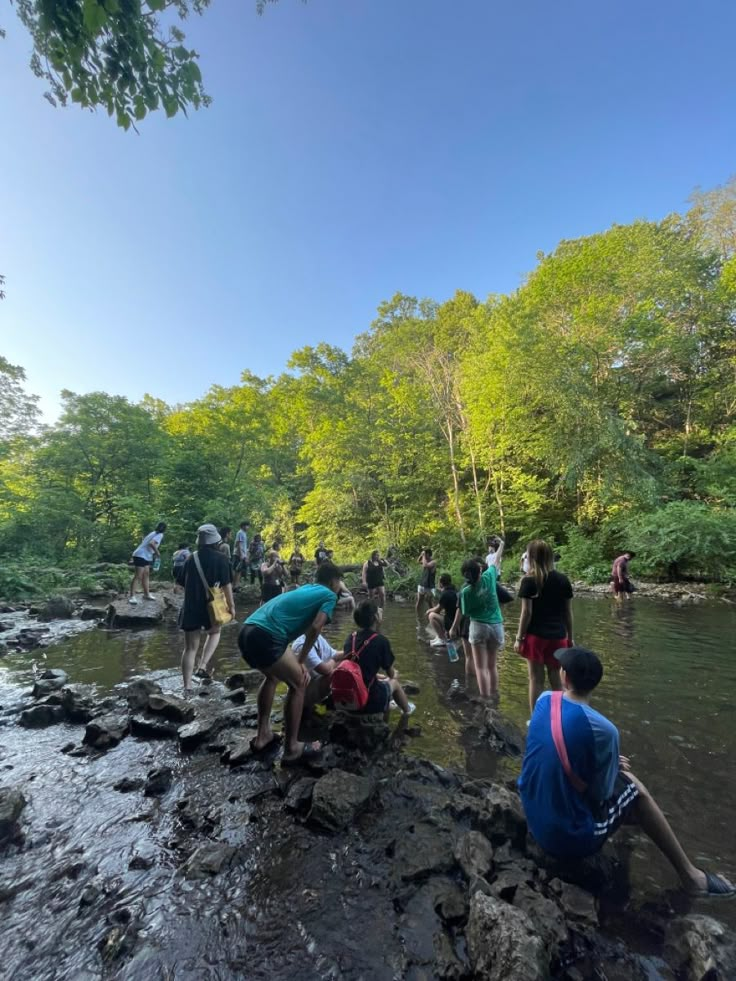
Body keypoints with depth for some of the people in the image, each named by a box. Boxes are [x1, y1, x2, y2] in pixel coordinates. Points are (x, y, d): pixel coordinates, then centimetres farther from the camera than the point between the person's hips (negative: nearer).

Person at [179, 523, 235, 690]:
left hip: (191, 607, 3)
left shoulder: (191, 559, 6)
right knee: (214, 632, 25)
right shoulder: (221, 558, -7)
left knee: (190, 647, 10)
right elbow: (226, 584, -9)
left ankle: (187, 687, 10)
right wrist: (231, 605, 1)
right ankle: (203, 666, 8)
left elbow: (184, 584, 15)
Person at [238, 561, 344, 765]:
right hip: (265, 637, -9)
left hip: (247, 632, 9)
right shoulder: (329, 595, 7)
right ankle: (292, 749, 16)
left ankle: (263, 735, 35)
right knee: (298, 684, 8)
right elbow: (315, 627, -7)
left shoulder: (305, 589, 30)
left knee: (272, 677, 30)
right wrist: (301, 661, 4)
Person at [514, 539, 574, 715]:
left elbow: (527, 613, -12)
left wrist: (519, 638, -3)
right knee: (555, 678, 17)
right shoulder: (563, 580, 1)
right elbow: (568, 612, 6)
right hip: (558, 637, 4)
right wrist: (570, 637, 16)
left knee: (536, 680, 7)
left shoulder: (529, 581, -11)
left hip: (536, 636, -4)